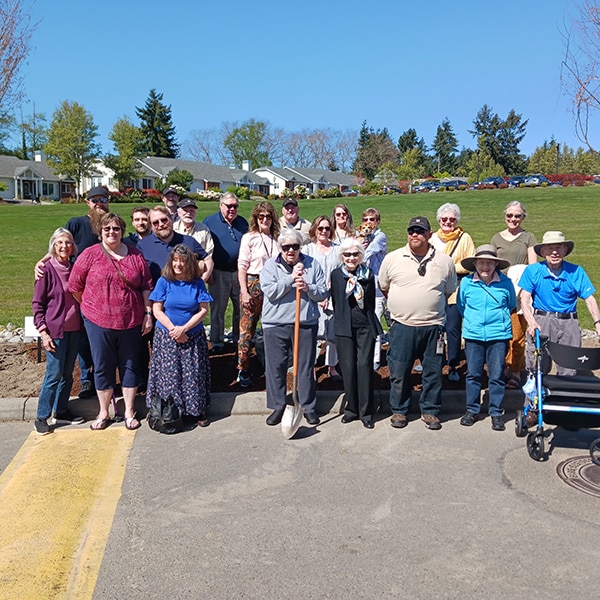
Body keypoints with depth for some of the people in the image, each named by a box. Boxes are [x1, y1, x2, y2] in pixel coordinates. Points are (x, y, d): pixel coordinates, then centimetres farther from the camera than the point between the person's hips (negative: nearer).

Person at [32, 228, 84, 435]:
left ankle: (61, 410, 26)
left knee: (68, 373, 13)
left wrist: (83, 324, 9)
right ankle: (41, 417, 11)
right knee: (54, 374, -2)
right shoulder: (47, 269, -10)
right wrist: (43, 332, -13)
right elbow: (37, 303, -8)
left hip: (74, 329, 5)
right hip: (55, 330, -5)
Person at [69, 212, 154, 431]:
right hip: (98, 322, -1)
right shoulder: (90, 254, -3)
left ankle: (129, 412, 23)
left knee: (130, 366, 10)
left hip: (131, 322, 1)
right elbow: (75, 285, 2)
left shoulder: (135, 255, 3)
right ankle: (103, 413, 24)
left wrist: (148, 313, 0)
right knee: (103, 367, 9)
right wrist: (89, 307, 9)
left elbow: (146, 286, 5)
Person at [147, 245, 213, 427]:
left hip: (193, 337, 1)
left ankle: (197, 410, 16)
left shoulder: (197, 283, -2)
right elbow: (157, 310, -5)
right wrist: (173, 329, -14)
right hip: (167, 337, 0)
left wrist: (184, 328, -14)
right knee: (170, 375, 3)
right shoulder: (164, 282, -3)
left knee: (194, 374, 4)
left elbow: (203, 310, -4)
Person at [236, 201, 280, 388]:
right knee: (247, 328, -1)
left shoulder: (277, 238, 8)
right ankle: (243, 370, 8)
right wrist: (244, 292, -10)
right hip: (253, 284, -3)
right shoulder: (249, 237, -2)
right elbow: (242, 266, -4)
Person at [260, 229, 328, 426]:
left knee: (306, 367, 8)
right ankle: (277, 407, 20)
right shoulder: (270, 265, 2)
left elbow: (323, 294, 3)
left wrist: (307, 288, -16)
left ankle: (309, 407, 22)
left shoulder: (312, 264, 5)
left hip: (306, 323, 1)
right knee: (275, 367, 5)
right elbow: (270, 292, -12)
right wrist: (291, 278, -18)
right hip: (275, 324, 0)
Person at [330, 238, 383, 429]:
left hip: (365, 327, 0)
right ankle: (352, 408, 16)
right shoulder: (336, 275, 4)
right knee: (348, 367, 2)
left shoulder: (368, 275, 5)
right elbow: (335, 302, 9)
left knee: (364, 365, -6)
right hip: (345, 327, 0)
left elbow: (371, 303, 11)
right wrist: (343, 319, 7)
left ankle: (366, 411, 3)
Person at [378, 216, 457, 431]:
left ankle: (430, 410, 24)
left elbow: (449, 291, 16)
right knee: (398, 372, 5)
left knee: (433, 371, 7)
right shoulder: (392, 259, 1)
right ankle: (399, 410, 22)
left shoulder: (444, 261, 3)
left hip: (433, 326, 1)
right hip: (402, 326, 0)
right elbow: (383, 288, 14)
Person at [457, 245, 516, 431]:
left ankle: (496, 412, 16)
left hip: (498, 335, -1)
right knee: (473, 374, 8)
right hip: (473, 335, 1)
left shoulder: (506, 283, -4)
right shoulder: (466, 283, -3)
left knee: (497, 376, 3)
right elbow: (461, 306, 15)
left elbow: (511, 306, 14)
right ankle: (472, 410, 22)